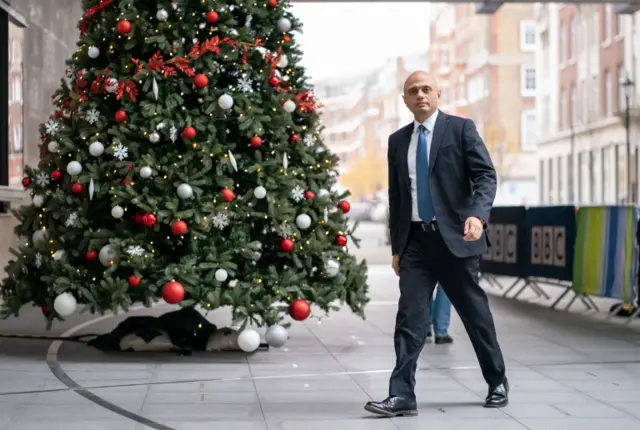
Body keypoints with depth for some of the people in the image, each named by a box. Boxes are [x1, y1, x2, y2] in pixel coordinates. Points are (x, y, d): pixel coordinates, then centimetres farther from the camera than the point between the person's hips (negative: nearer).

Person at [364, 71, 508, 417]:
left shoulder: (461, 128, 0)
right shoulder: (398, 140, 13)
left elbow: (485, 175, -8)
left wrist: (478, 215, -26)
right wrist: (396, 246, 13)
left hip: (454, 237, -3)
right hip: (415, 240, 3)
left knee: (475, 311, 7)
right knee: (410, 317, -4)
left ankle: (497, 383, 24)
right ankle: (402, 396, -6)